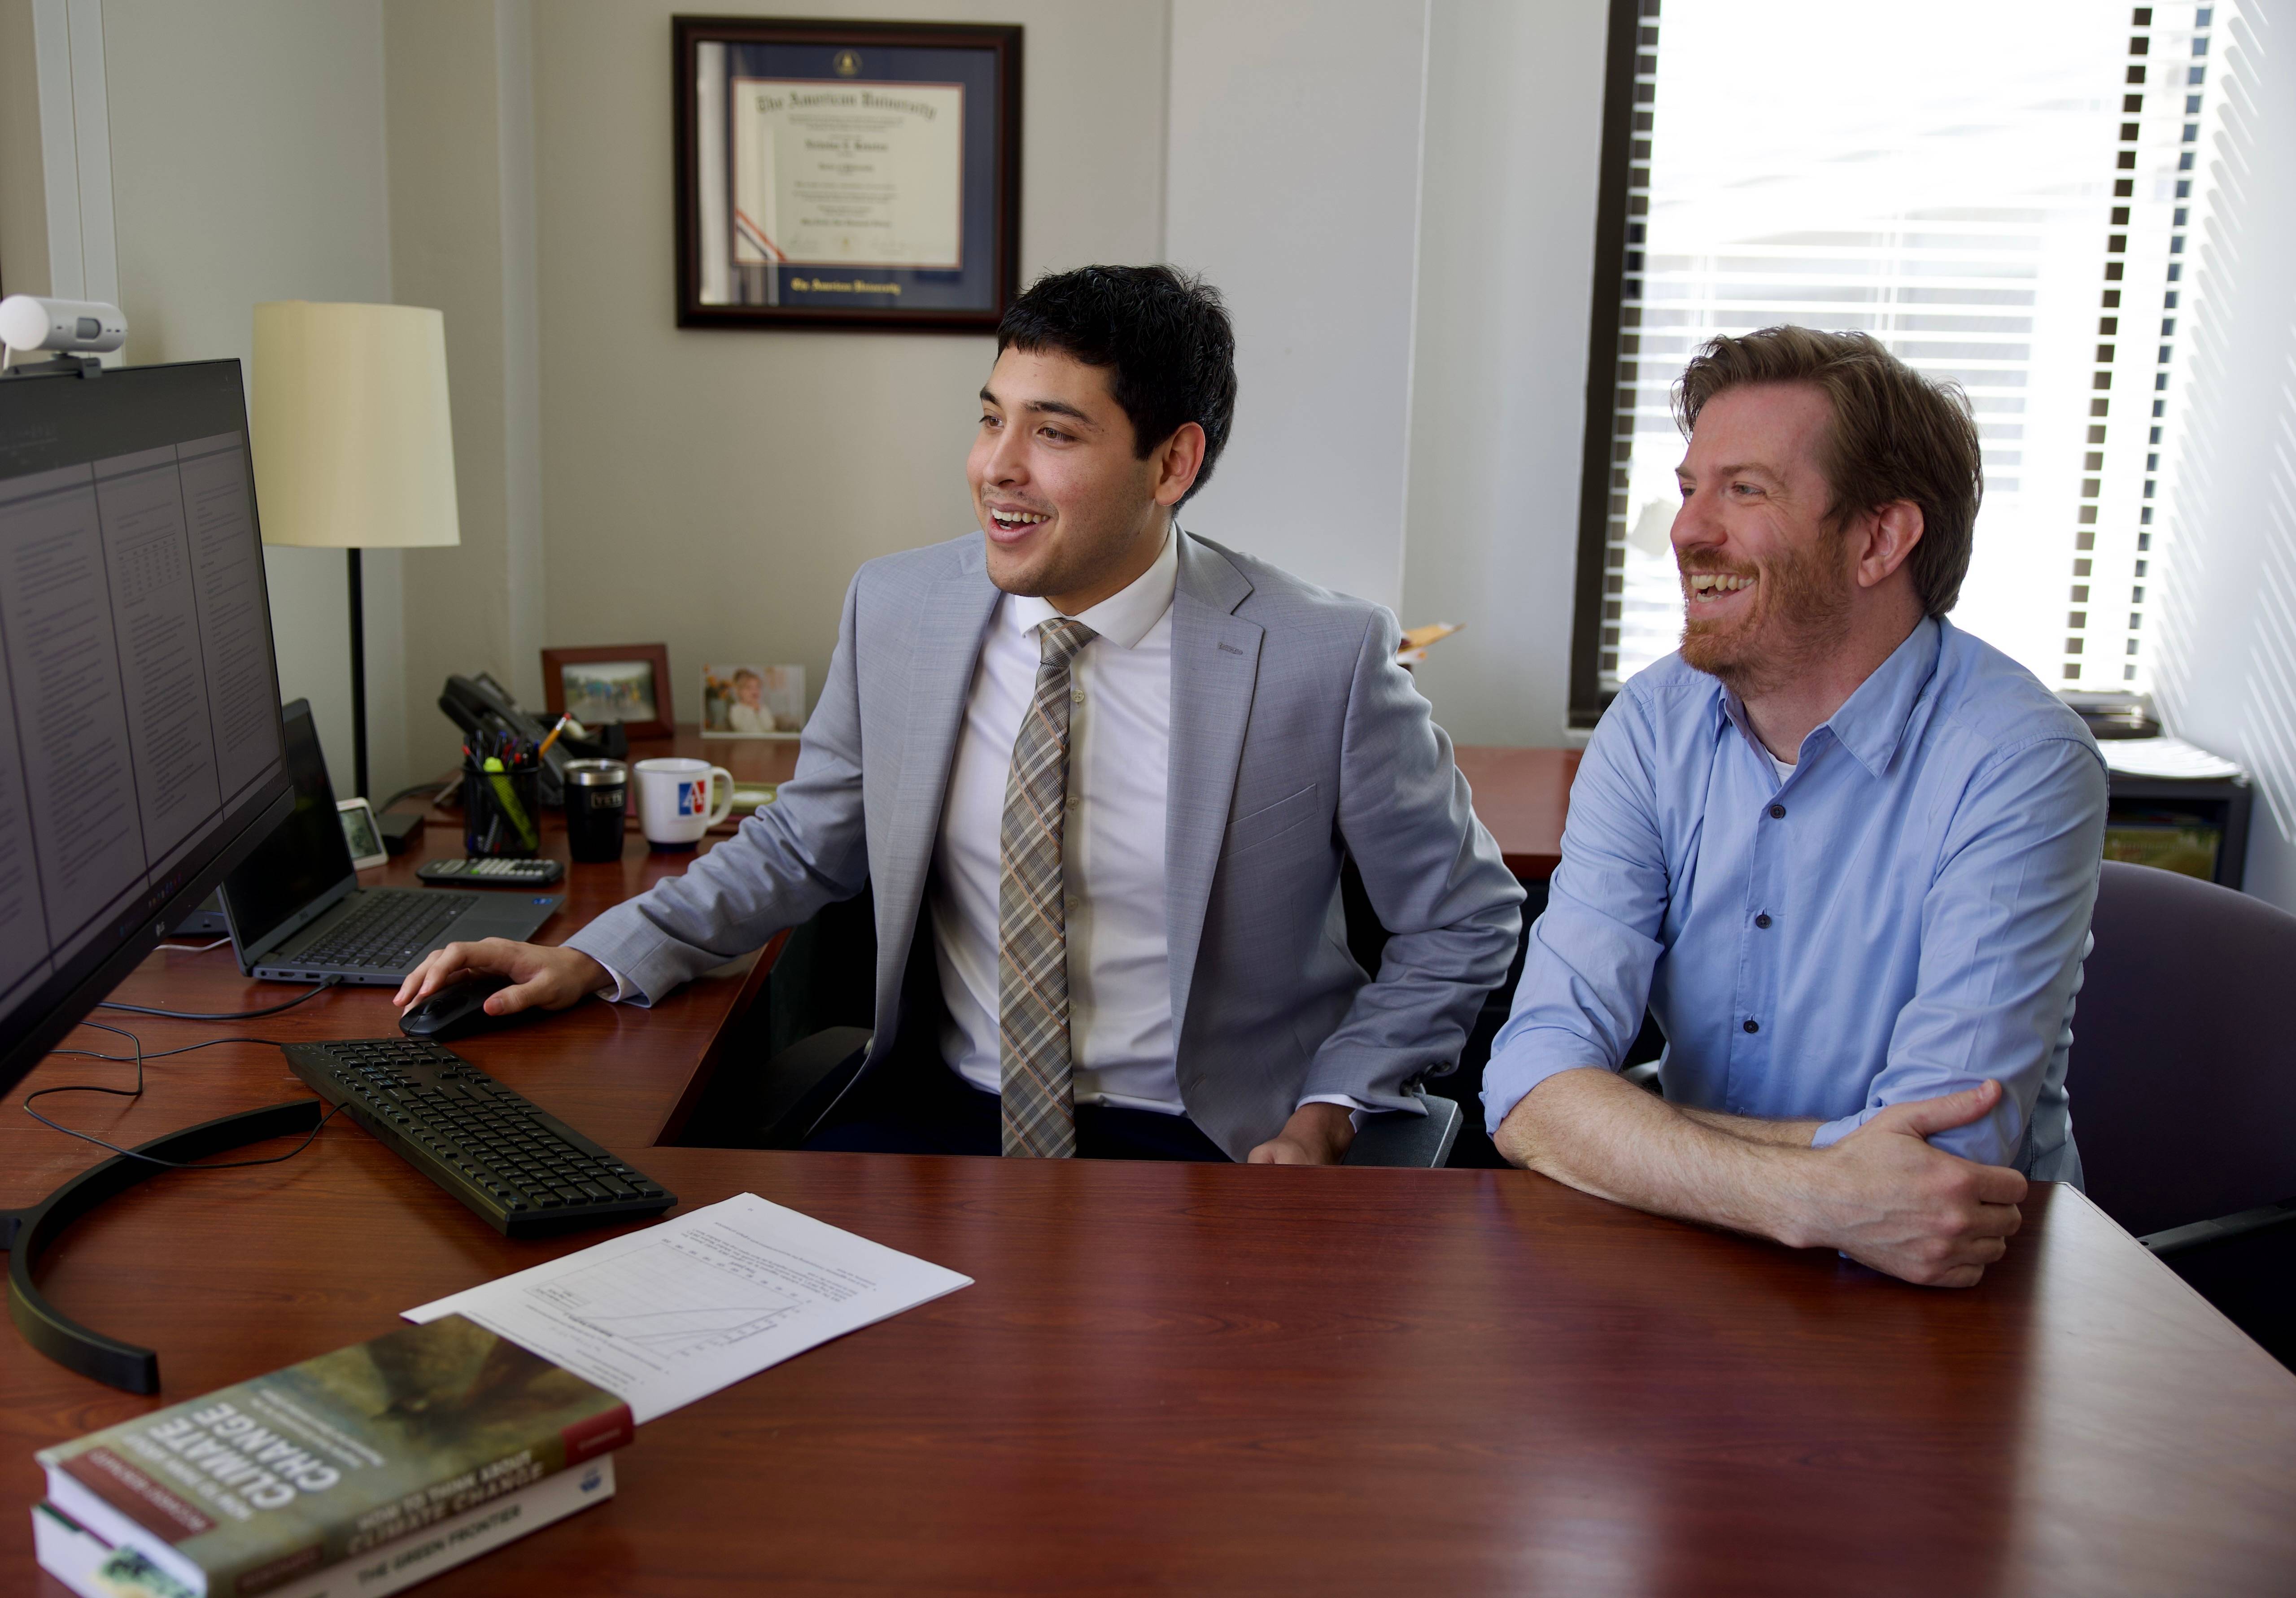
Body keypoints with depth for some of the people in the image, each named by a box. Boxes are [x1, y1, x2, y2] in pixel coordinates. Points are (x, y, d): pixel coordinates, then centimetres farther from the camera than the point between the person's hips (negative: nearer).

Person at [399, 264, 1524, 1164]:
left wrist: (1324, 1119, -10)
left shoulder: (1324, 660, -13)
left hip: (1196, 1140, -3)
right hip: (944, 1101, 3)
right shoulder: (895, 608, -2)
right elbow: (802, 845, 13)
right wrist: (590, 961, 1)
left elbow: (1463, 922, 0)